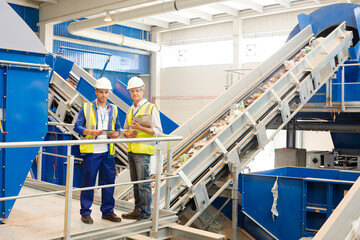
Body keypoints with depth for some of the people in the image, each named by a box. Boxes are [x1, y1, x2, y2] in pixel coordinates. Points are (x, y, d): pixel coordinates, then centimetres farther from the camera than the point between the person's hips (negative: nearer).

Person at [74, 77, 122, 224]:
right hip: (91, 151, -4)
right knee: (88, 182, 1)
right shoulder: (86, 108, 2)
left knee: (109, 181, 7)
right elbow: (77, 126, -1)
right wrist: (89, 132, -18)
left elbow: (118, 128, 16)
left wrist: (116, 134, -7)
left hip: (107, 152, 4)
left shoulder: (113, 109, 14)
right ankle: (85, 212, 12)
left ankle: (107, 211, 20)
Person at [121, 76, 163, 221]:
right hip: (131, 150, 7)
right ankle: (137, 211, 22)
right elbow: (125, 128, 23)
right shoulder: (130, 109, 16)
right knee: (135, 182, 12)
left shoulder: (151, 108, -5)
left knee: (143, 183, -5)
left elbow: (157, 131, -10)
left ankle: (145, 214, 3)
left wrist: (140, 128, -22)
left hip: (143, 151, -7)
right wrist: (127, 134, -1)